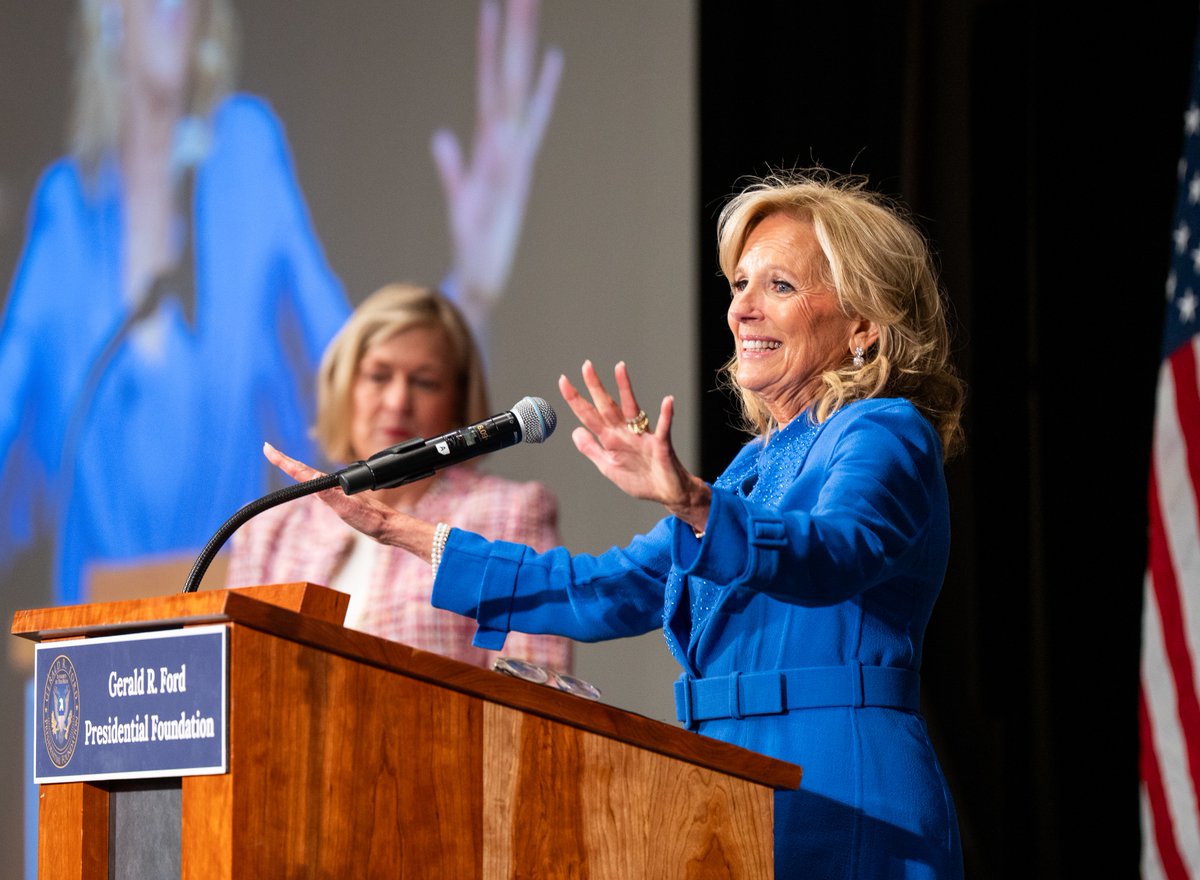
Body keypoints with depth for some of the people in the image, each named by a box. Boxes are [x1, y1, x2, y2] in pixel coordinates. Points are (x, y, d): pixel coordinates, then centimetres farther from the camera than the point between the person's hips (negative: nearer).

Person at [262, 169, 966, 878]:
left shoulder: (884, 435, -5)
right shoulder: (762, 463, 22)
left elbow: (834, 553, -28)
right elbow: (609, 591, 23)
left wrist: (692, 501, -46)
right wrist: (396, 529, 21)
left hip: (842, 813, -8)